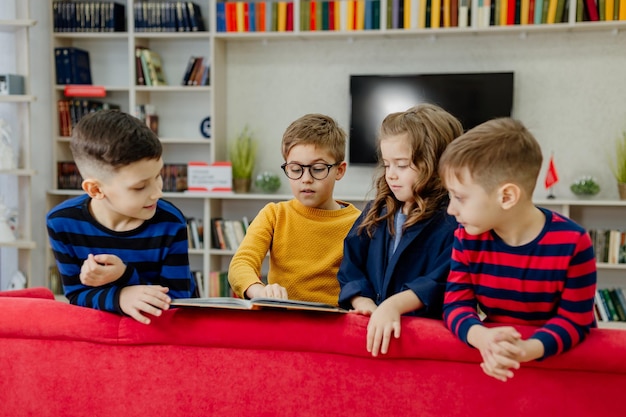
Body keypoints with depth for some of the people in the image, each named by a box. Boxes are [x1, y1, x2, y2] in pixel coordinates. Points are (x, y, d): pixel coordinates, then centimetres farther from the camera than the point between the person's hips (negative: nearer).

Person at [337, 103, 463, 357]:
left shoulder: (454, 221, -4)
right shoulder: (376, 212, 14)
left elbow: (442, 283, -15)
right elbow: (351, 268, 11)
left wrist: (394, 305, -27)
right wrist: (365, 304, -7)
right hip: (370, 326, 4)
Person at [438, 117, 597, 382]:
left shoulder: (572, 242, -14)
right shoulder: (467, 238, -5)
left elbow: (575, 320, -12)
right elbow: (456, 303, -7)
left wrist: (527, 349, -29)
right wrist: (482, 337, -28)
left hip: (556, 356, -2)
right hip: (490, 348, 2)